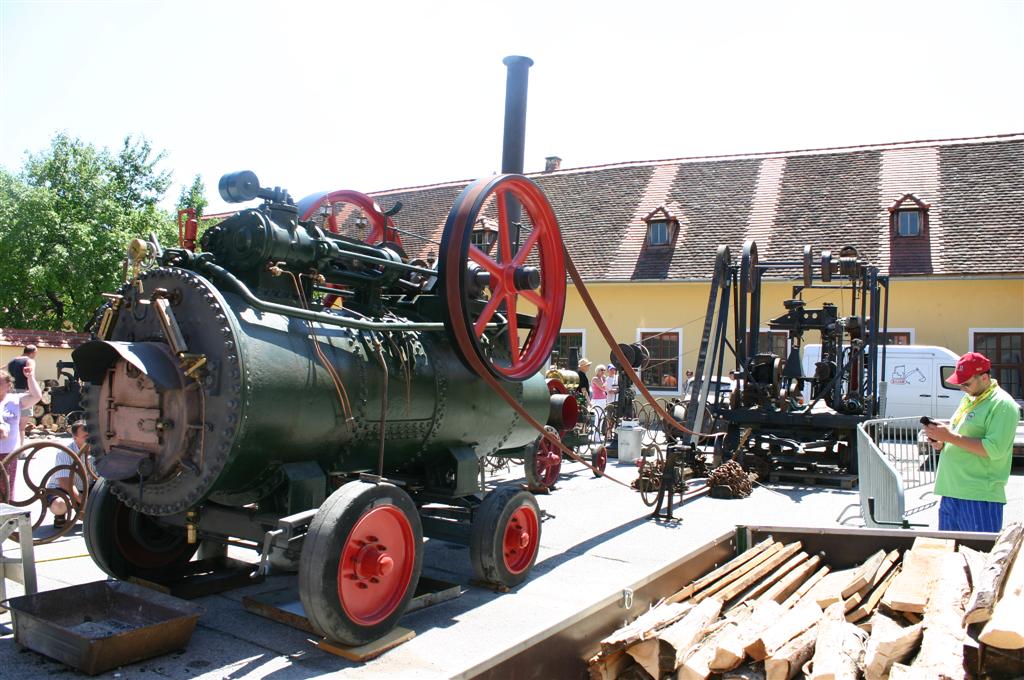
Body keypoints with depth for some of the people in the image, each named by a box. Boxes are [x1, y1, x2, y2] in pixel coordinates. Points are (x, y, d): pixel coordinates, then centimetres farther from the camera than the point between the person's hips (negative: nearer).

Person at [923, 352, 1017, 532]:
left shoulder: (1002, 404, -10)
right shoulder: (968, 399, 17)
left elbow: (994, 450, -20)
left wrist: (950, 436, -19)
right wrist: (940, 442, 4)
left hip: (980, 497, -8)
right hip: (951, 492, 8)